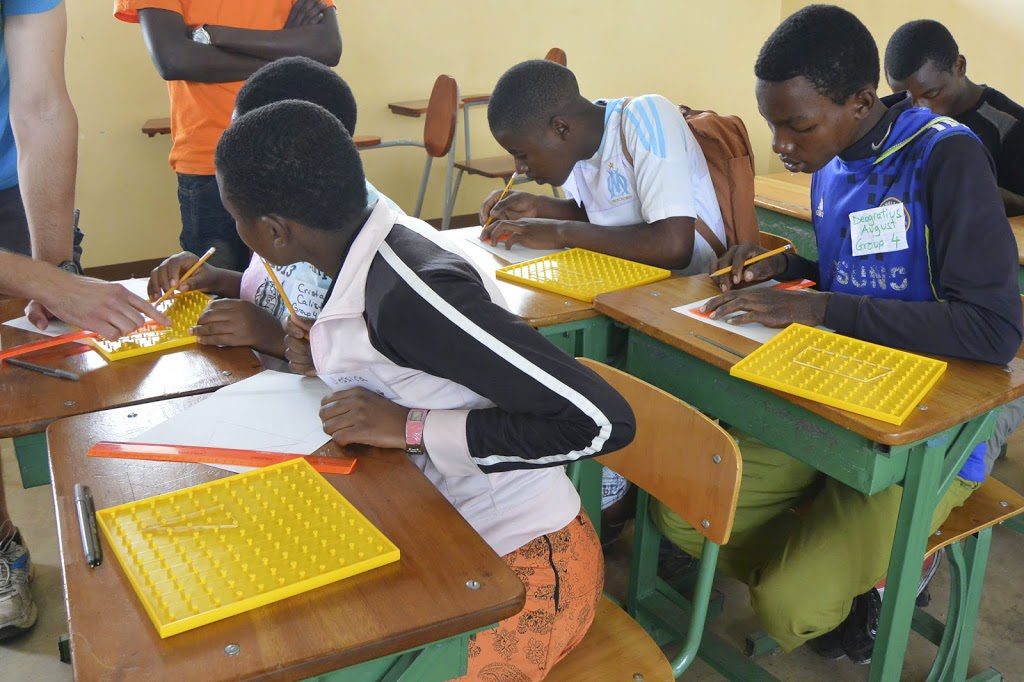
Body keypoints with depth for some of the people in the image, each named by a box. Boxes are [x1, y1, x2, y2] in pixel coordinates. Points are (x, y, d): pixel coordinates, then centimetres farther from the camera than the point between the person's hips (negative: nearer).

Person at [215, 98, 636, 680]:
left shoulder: (414, 296, -28)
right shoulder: (379, 242, -4)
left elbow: (604, 422, -28)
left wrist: (411, 428, -26)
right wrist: (325, 355, -3)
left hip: (523, 562, -7)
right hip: (453, 538, 7)